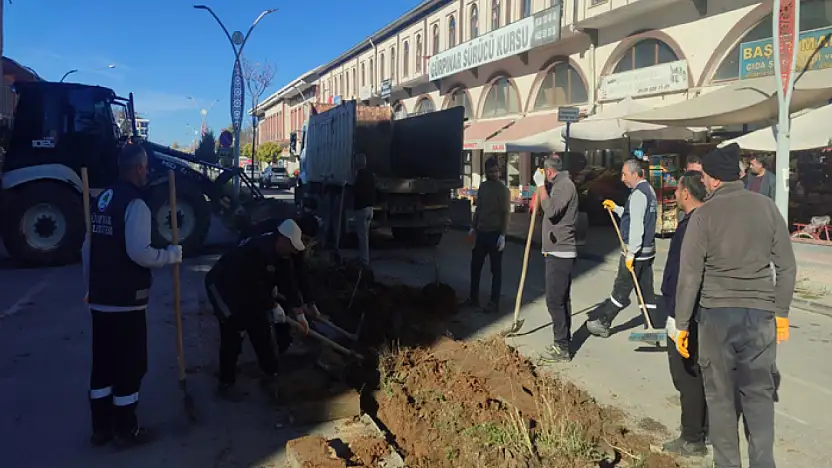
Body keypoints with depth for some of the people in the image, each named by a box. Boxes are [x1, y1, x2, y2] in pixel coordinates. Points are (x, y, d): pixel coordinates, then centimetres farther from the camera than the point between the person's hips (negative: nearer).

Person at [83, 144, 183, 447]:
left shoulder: (103, 199, 11)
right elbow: (139, 253, -25)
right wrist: (171, 254, -9)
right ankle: (126, 430, 15)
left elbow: (88, 248, 15)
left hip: (100, 299, 8)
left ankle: (101, 427, 27)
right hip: (126, 301, -8)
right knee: (129, 366, 4)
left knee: (103, 364, 16)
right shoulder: (135, 204, -15)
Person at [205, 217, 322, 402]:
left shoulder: (284, 253, -7)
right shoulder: (258, 250, -34)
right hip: (222, 286, -9)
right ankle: (226, 384, 3)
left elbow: (289, 282, -5)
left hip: (248, 288, 9)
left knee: (261, 330, 9)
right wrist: (273, 306, -20)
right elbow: (255, 285, -30)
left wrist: (299, 313, -7)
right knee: (233, 334, -12)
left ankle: (270, 375, 20)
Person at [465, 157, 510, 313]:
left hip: (495, 234, -6)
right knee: (475, 266, 11)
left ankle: (494, 303, 9)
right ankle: (473, 298, 23)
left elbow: (505, 214, -12)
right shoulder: (482, 186, 11)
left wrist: (502, 235, -18)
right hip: (481, 233, 7)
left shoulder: (502, 189, -8)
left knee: (495, 269, 2)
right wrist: (473, 227, 13)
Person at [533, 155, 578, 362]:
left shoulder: (565, 185, -14)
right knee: (562, 299, 15)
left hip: (560, 252, -11)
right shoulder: (559, 185, 18)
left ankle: (562, 348, -2)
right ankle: (564, 341, 23)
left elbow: (551, 210, -27)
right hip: (560, 251, 11)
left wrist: (541, 185, -20)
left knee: (555, 301, -8)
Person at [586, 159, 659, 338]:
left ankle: (603, 323, 11)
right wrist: (616, 208, 16)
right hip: (648, 249, 9)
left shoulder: (638, 194, -17)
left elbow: (636, 226, -23)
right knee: (646, 290, 11)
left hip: (636, 251, -9)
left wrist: (631, 253, -23)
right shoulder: (649, 190, 15)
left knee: (621, 289, 0)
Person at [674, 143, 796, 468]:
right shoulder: (766, 207, 0)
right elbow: (787, 267, 3)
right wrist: (781, 313, 13)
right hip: (761, 314, 3)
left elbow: (689, 275, -9)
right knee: (759, 393, 13)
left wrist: (682, 324, -1)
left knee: (721, 395, 10)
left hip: (716, 314, -2)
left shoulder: (704, 215, -9)